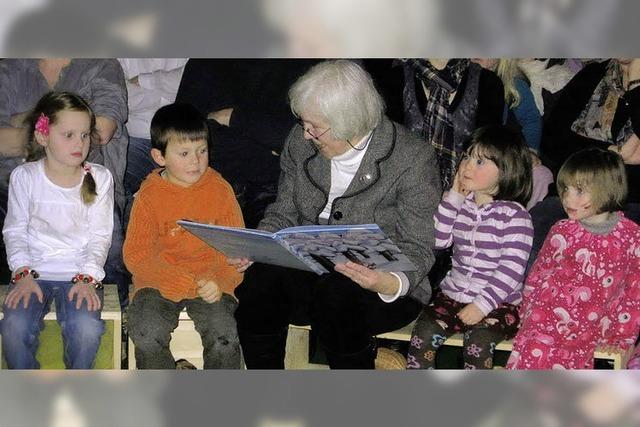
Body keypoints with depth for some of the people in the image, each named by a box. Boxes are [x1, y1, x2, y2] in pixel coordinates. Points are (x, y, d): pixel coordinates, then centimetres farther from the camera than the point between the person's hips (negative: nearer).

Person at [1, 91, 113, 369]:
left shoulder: (99, 178, 0)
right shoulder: (24, 177, 0)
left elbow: (100, 235, 0)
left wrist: (87, 277, -13)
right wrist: (23, 273, -11)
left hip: (80, 273, 0)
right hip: (34, 271, 1)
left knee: (86, 329, -27)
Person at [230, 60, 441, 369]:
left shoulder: (413, 158, -12)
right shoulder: (300, 142, 3)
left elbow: (417, 249, -10)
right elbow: (284, 214, 12)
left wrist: (390, 283, -32)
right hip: (308, 273, 4)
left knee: (336, 294, -37)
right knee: (260, 278, -27)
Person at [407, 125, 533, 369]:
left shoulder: (513, 214, -9)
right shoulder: (461, 204, 9)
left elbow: (512, 268, -15)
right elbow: (437, 241, -2)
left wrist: (483, 304, -23)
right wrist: (453, 198, -5)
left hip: (498, 303, -5)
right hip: (454, 294, 5)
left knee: (478, 339, -30)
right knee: (423, 330, -17)